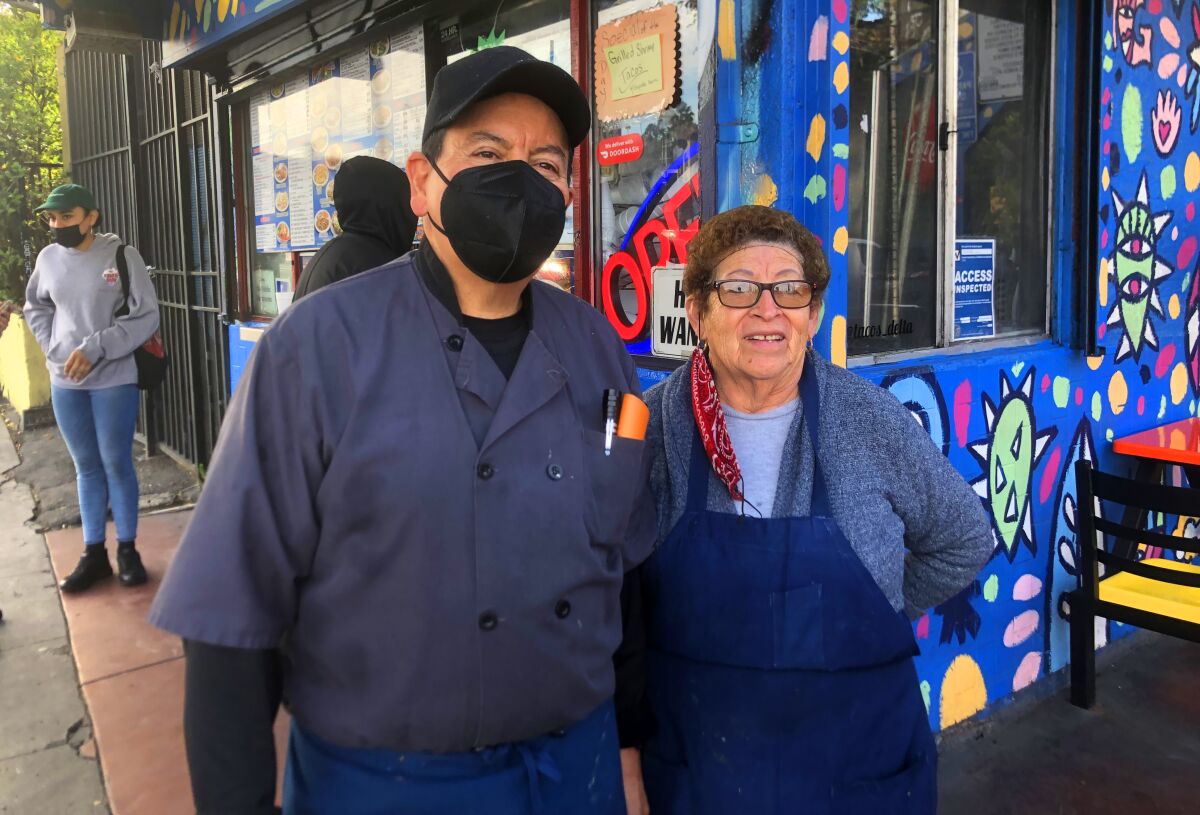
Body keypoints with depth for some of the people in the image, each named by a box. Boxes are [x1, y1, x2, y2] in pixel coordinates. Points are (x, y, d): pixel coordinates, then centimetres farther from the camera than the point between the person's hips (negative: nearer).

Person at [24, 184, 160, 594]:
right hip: (64, 383, 4)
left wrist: (94, 349, -17)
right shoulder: (48, 258, 3)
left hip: (113, 379, -4)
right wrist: (55, 349, 1)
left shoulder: (121, 255, -8)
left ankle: (127, 549, 17)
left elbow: (144, 317, -11)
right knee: (87, 467, 11)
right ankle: (93, 553, 20)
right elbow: (35, 308, 18)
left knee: (117, 464, 3)